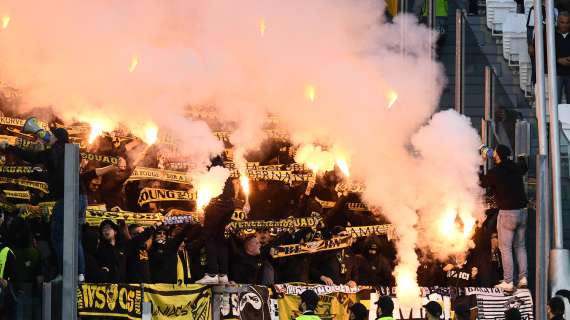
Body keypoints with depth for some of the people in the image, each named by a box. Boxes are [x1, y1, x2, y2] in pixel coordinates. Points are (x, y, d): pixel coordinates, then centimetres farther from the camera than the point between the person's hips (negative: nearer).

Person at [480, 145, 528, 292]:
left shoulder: (495, 173, -12)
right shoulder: (516, 168, 5)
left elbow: (482, 183, 5)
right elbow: (524, 168, 30)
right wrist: (521, 156, 48)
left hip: (507, 213, -6)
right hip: (522, 211, 6)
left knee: (505, 248, -1)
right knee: (520, 246, 16)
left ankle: (508, 282, -3)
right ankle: (523, 278, 14)